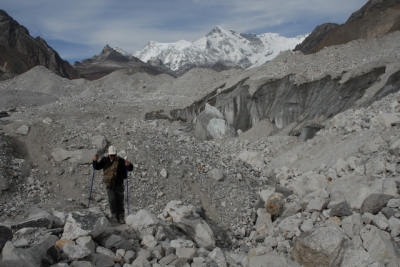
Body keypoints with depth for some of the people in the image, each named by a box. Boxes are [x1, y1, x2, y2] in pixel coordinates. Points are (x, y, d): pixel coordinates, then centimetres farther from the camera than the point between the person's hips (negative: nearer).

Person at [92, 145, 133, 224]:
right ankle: (113, 213, 11)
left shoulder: (120, 161, -8)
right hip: (109, 185, 0)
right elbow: (97, 167, 5)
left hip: (119, 185, 0)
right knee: (112, 199, -16)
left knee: (120, 202, 7)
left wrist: (129, 165, -29)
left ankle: (121, 218, 22)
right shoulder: (105, 160, -3)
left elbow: (130, 168, -6)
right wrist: (95, 161, -14)